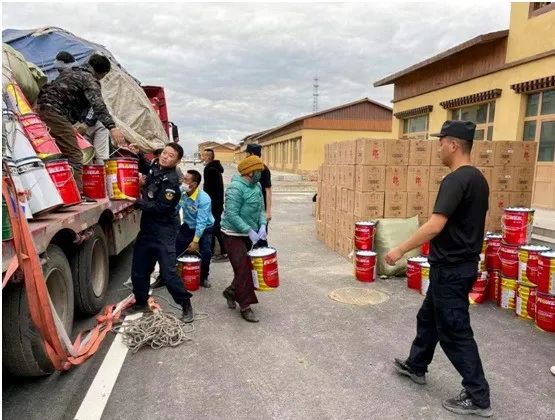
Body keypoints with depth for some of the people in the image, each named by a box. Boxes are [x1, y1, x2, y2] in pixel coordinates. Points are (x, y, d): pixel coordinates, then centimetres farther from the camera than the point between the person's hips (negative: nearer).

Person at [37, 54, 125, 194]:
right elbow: (98, 106, -21)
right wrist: (112, 127, -32)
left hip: (42, 107, 10)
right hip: (55, 113, -10)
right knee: (74, 155, -13)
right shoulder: (89, 79, -5)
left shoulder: (70, 71, 23)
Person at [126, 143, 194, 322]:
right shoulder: (155, 167, 7)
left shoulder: (171, 181, -17)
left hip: (163, 233, -8)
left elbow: (160, 207, -22)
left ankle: (186, 305, 10)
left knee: (168, 272, -6)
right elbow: (144, 167, 31)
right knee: (138, 270, 15)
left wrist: (137, 202, -19)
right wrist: (138, 154, 13)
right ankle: (140, 301, 35)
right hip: (146, 228, 8)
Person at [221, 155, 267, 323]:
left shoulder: (257, 186, 4)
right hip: (234, 235, -8)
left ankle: (231, 292, 34)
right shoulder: (236, 188, -21)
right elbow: (232, 215, -24)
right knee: (243, 268, -7)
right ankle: (245, 306, 5)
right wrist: (250, 231, -25)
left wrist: (262, 226, -9)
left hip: (249, 234, 8)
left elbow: (261, 209, 8)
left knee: (248, 267, 12)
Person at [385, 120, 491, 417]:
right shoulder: (478, 179, 9)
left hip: (450, 268, -10)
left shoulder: (455, 180, -22)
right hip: (465, 263, 10)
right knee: (429, 317, 22)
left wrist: (400, 250, -22)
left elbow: (435, 225, -29)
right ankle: (416, 366, 39)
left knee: (454, 331, 3)